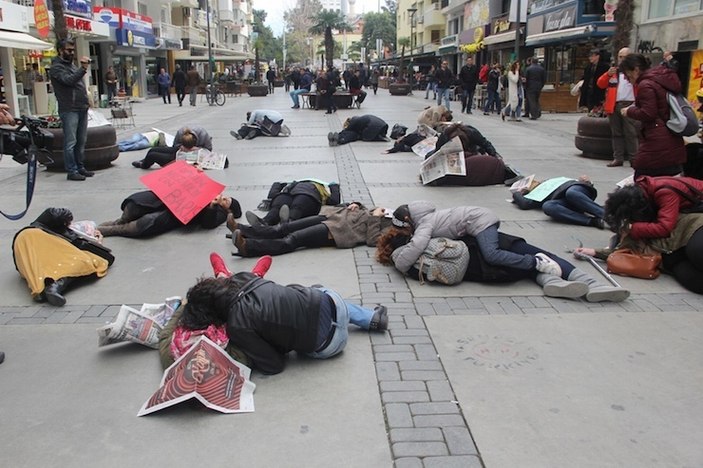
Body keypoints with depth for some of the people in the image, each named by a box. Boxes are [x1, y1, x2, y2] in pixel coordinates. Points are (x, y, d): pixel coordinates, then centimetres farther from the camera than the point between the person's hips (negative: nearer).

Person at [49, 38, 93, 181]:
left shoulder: (71, 65, 21)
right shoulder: (56, 67, -5)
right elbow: (69, 80, -22)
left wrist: (86, 100, 14)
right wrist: (83, 68, -31)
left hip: (82, 108, 8)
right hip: (69, 110, -8)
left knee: (81, 141, 10)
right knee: (71, 142, -8)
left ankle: (80, 168, 18)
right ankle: (71, 171, -6)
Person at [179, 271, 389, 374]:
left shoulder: (237, 326, -22)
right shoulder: (242, 277, -7)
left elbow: (274, 365, -11)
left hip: (328, 343, -4)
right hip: (329, 299, 4)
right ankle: (372, 317, 44)